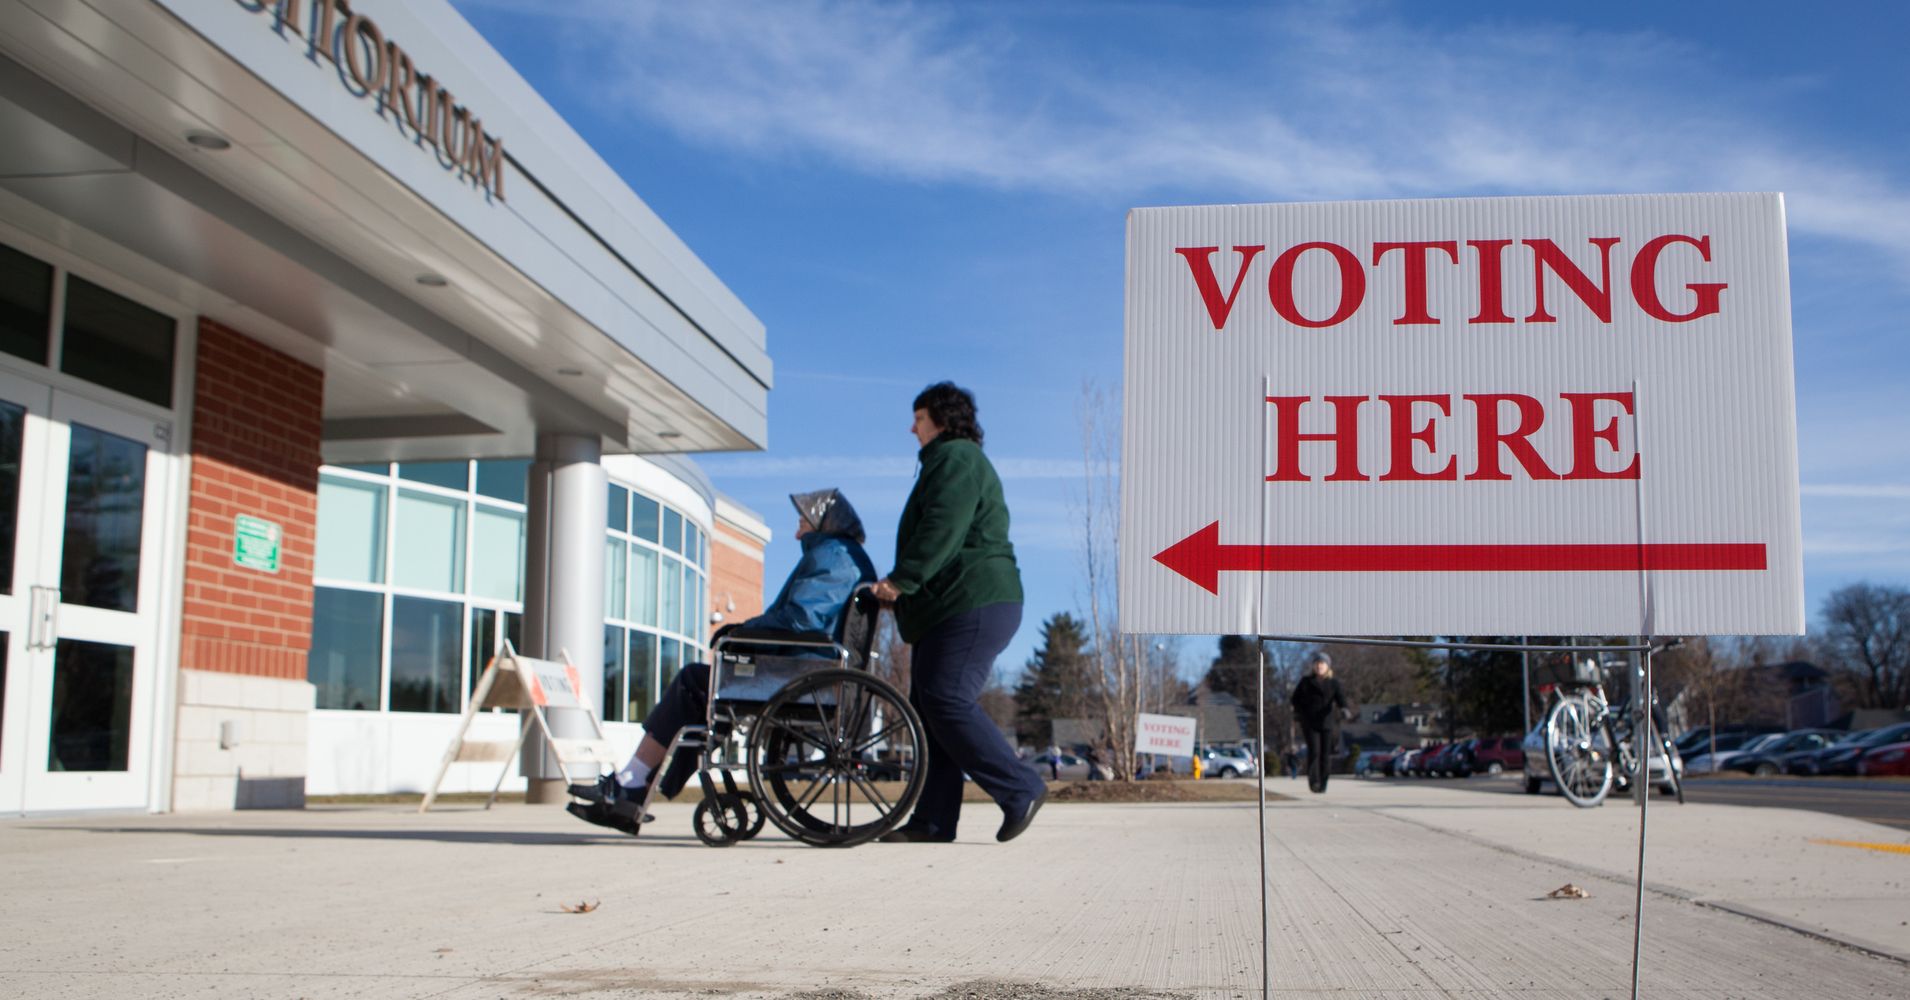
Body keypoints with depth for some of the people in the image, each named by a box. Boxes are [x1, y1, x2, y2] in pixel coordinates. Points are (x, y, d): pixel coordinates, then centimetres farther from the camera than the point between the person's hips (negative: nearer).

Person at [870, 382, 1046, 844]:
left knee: (947, 702, -17)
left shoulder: (956, 458, -5)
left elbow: (941, 530, -19)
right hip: (949, 608, 11)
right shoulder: (949, 463, 29)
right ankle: (932, 822, 2)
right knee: (928, 708, 4)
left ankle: (1021, 789, -10)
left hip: (973, 605, -11)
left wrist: (902, 580, -22)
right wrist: (904, 584, 22)